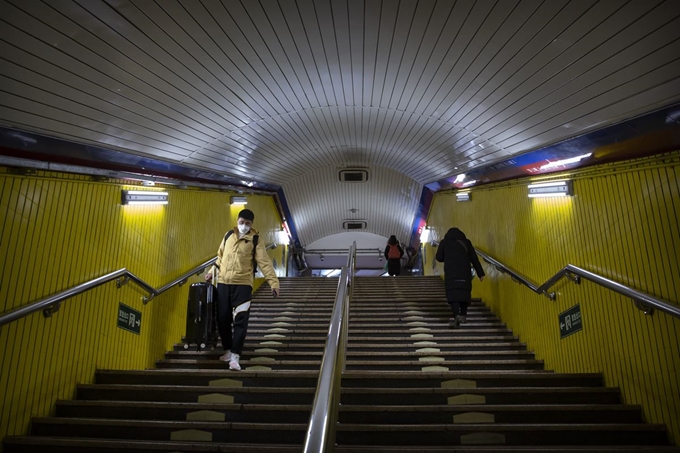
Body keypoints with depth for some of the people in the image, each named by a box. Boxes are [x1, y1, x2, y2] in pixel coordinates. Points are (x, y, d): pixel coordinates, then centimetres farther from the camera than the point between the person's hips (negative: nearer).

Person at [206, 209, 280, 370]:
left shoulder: (255, 240, -2)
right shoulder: (228, 235, 10)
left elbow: (265, 263, -10)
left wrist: (274, 282, -19)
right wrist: (213, 271, 14)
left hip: (243, 284, -4)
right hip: (223, 283, 4)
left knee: (240, 320, -9)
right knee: (223, 319, 9)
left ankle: (235, 355, -4)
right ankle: (228, 349, 27)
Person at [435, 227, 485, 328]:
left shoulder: (444, 242, 9)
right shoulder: (466, 242, 11)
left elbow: (439, 258, 9)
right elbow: (474, 259, 7)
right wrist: (480, 273, 8)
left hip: (451, 272, -2)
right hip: (465, 272, 2)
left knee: (453, 293, -7)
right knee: (465, 291, 15)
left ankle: (457, 315, -25)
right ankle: (463, 315, 18)